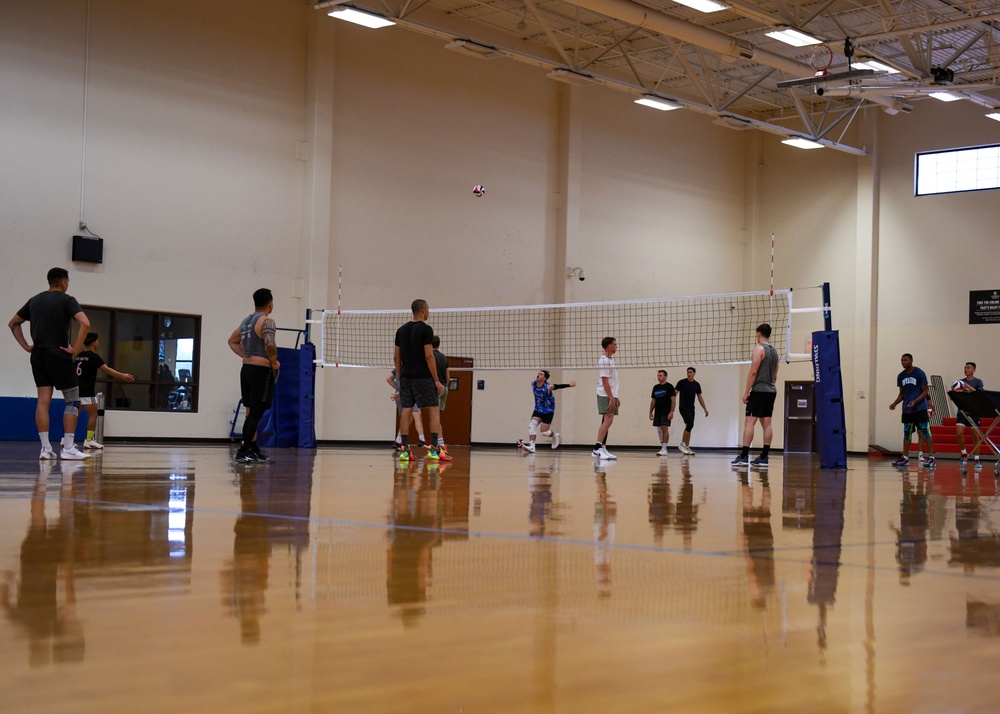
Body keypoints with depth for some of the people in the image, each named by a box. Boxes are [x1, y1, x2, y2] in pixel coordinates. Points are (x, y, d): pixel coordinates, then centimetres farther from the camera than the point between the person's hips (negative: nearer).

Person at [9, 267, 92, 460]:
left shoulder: (35, 300, 13)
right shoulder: (67, 300, -6)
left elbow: (13, 323, 20)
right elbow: (85, 323, -21)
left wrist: (26, 346, 14)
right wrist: (75, 349, -14)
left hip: (38, 356, 6)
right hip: (59, 355, -6)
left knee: (43, 401, 5)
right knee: (72, 401, 2)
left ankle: (45, 448, 1)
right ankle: (68, 448, -4)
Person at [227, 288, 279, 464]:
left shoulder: (246, 321, 15)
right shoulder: (266, 321, -11)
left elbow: (232, 341, 27)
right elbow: (270, 345, -25)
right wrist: (274, 363, -9)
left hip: (246, 369, 9)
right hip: (261, 371, -9)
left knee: (252, 412, 13)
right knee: (256, 413, -7)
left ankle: (253, 449, 18)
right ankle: (243, 452, -10)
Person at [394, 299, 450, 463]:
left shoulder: (401, 330, 11)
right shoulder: (425, 329, -8)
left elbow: (396, 357, 11)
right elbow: (428, 356, -13)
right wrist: (437, 380, -8)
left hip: (406, 376, 6)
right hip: (422, 376, -6)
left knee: (406, 411, 4)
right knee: (434, 410, -1)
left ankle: (404, 449, -1)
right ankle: (434, 449, -9)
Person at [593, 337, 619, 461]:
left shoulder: (611, 360, 17)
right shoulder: (604, 361, -13)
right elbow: (605, 381, -18)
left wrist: (615, 398, 20)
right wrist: (611, 398, -21)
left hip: (611, 395, 10)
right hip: (606, 396, -10)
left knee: (607, 421, 9)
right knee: (608, 420, -15)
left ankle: (603, 449, 11)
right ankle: (597, 449, -16)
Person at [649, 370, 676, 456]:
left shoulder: (669, 387, -5)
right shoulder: (655, 387, 14)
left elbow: (673, 400, -9)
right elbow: (653, 400, 19)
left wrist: (671, 412, -18)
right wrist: (650, 412, 13)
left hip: (666, 412, -7)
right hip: (657, 412, 7)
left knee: (665, 429, -12)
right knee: (659, 430, 7)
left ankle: (664, 449, -13)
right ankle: (662, 447, 16)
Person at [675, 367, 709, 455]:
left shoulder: (696, 384, 11)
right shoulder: (682, 382, -3)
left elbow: (700, 397, 17)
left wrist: (705, 409, 13)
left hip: (691, 408, 5)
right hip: (683, 407, -5)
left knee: (689, 427, 5)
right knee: (690, 424, -18)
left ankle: (687, 448, 8)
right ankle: (682, 443, -7)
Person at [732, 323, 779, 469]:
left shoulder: (759, 348, -9)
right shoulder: (774, 351, 16)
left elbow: (753, 372, -14)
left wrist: (746, 392, -12)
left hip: (759, 391, -8)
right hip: (771, 391, 8)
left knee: (749, 422, -10)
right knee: (766, 424, 6)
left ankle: (744, 456, -16)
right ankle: (763, 458, 4)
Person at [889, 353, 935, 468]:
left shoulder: (919, 373, -7)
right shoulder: (901, 376, 10)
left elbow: (925, 392, -7)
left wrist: (915, 402, -21)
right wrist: (895, 403, 1)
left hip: (920, 408, -6)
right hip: (906, 409, 6)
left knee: (925, 432, -9)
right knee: (906, 433, 10)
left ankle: (931, 458, -10)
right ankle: (905, 458, 16)